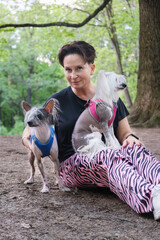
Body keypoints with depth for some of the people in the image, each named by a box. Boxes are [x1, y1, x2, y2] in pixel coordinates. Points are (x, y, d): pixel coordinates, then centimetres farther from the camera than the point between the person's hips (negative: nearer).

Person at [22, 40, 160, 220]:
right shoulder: (58, 101, 8)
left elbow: (124, 133, 13)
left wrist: (130, 138, -13)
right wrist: (28, 138, -11)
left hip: (110, 155, 3)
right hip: (73, 164, -2)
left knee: (135, 149, -32)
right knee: (110, 157, -37)